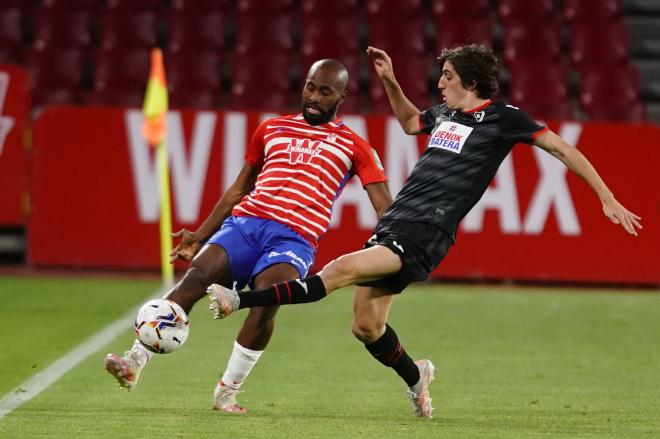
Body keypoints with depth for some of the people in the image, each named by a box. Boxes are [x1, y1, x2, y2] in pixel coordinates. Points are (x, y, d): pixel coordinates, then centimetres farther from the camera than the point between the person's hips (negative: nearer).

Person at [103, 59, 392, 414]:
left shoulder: (352, 146, 13)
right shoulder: (272, 129, 23)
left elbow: (384, 206, 6)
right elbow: (238, 189, 28)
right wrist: (200, 236, 22)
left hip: (296, 237, -3)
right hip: (246, 221, 3)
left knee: (266, 297, -30)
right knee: (197, 274, -23)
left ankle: (227, 392, -16)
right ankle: (135, 361, -26)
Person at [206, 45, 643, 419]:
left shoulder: (501, 118, -1)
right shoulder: (444, 114, 20)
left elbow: (563, 149, 2)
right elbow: (410, 122, 43)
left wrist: (608, 198, -2)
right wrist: (391, 82, 28)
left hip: (425, 233, -8)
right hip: (393, 222, 8)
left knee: (342, 269, -27)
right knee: (366, 325, 8)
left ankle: (241, 300, -34)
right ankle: (415, 377, 35)